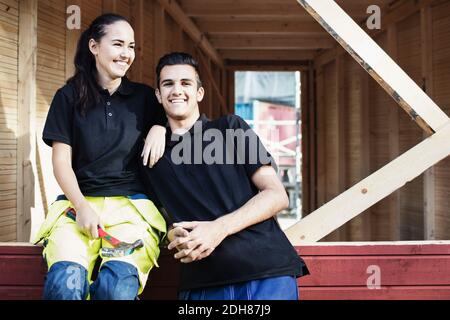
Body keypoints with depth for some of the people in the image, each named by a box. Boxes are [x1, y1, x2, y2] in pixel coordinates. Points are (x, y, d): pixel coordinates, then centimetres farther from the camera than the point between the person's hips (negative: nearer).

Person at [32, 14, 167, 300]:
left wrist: (159, 127, 3)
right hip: (80, 202, 0)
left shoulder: (144, 96, 13)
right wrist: (82, 207, -12)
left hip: (131, 203, 1)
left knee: (118, 284, -31)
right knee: (66, 281, -31)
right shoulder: (69, 97, 9)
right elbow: (61, 162, 5)